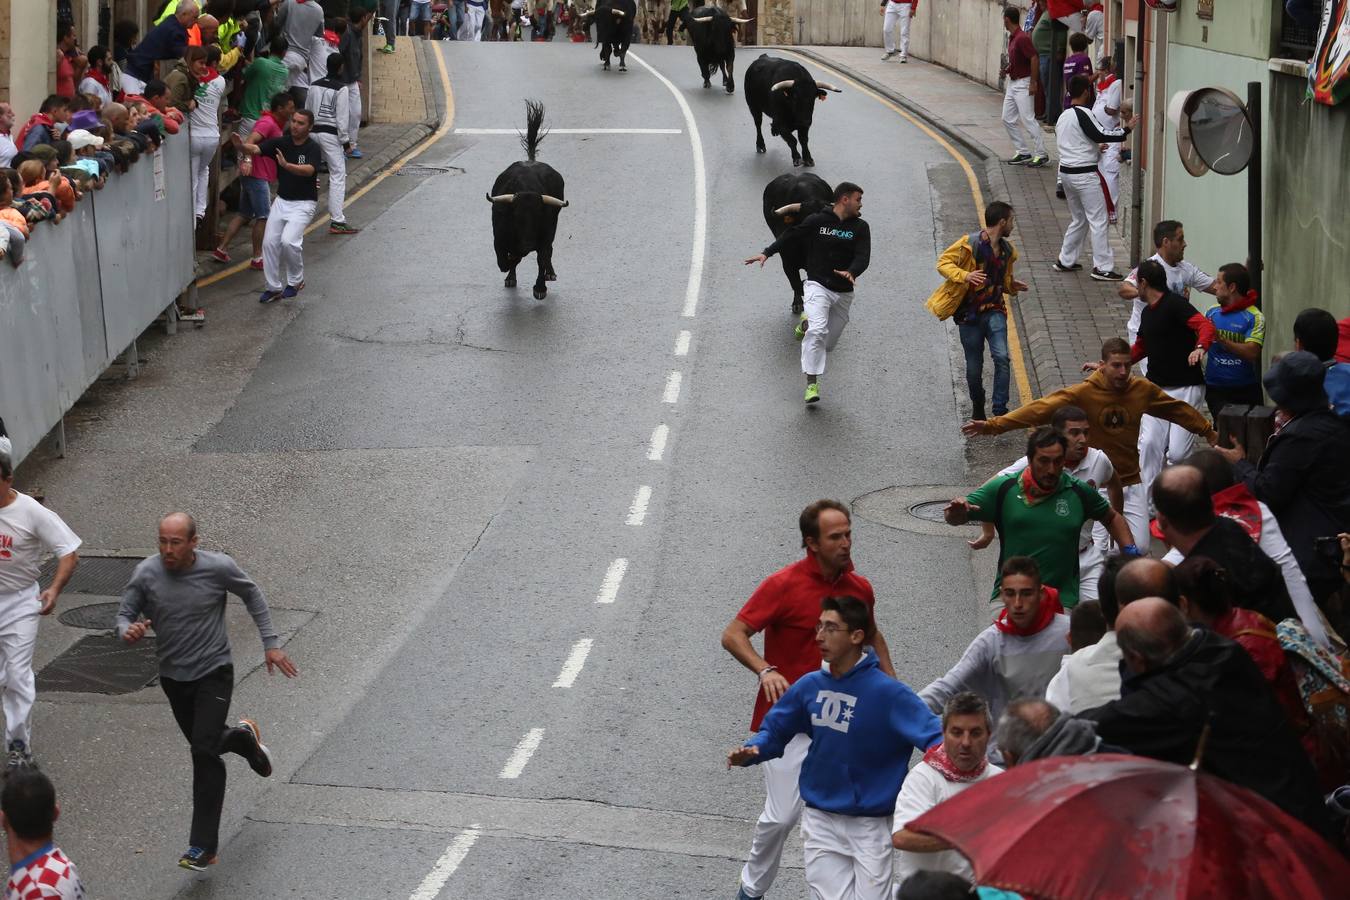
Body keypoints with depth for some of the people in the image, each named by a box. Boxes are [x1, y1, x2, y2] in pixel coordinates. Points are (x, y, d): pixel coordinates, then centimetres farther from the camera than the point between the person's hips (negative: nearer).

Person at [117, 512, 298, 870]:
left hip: (213, 672, -4)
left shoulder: (218, 568, -18)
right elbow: (125, 614, -5)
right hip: (173, 676, 4)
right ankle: (243, 737, 50)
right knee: (205, 746, 19)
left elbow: (252, 596, 0)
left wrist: (271, 643, 0)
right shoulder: (146, 573, -15)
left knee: (204, 751, -17)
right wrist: (128, 631, -31)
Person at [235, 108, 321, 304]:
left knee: (288, 241, -20)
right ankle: (273, 288, 9)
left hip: (303, 203, -5)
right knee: (270, 242, -2)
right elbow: (256, 149, -12)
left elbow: (308, 170, -30)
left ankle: (296, 281, 3)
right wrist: (241, 146, -35)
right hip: (282, 200, 5)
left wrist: (287, 165, -48)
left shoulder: (313, 148, -11)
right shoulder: (281, 143, 2)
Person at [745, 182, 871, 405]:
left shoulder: (860, 227, 2)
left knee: (828, 344, 10)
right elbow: (791, 235, 5)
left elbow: (863, 257, -9)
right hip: (818, 285, -3)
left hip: (844, 293, 3)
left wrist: (851, 273, -30)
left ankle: (807, 323, 42)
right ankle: (812, 384, -24)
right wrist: (767, 253, -5)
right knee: (817, 332, -26)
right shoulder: (816, 221, -2)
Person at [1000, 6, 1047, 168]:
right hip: (1012, 83, 10)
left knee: (1027, 119, -11)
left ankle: (1041, 154, -7)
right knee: (1008, 119, 9)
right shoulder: (1012, 38, 12)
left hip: (1023, 84, -10)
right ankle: (1023, 152, 14)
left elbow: (1035, 58, -23)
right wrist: (1008, 70, 8)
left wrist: (1033, 82, -24)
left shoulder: (1022, 38, -18)